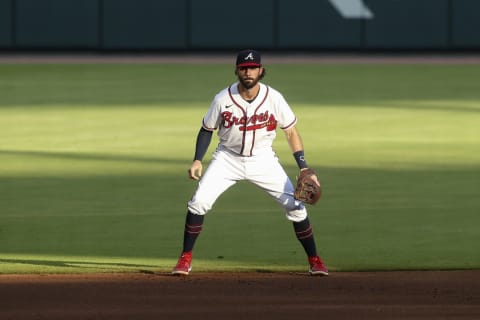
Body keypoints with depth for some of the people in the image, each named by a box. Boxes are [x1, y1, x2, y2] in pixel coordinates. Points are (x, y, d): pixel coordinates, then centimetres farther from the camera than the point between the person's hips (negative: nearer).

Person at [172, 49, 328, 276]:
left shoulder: (274, 98, -14)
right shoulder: (223, 99, -14)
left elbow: (291, 131, -6)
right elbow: (207, 129, 0)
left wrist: (303, 168, -14)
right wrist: (197, 160, -12)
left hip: (262, 161, 0)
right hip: (228, 159, 0)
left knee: (295, 205, -7)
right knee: (199, 202, -17)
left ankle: (314, 260, 9)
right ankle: (185, 259, -3)